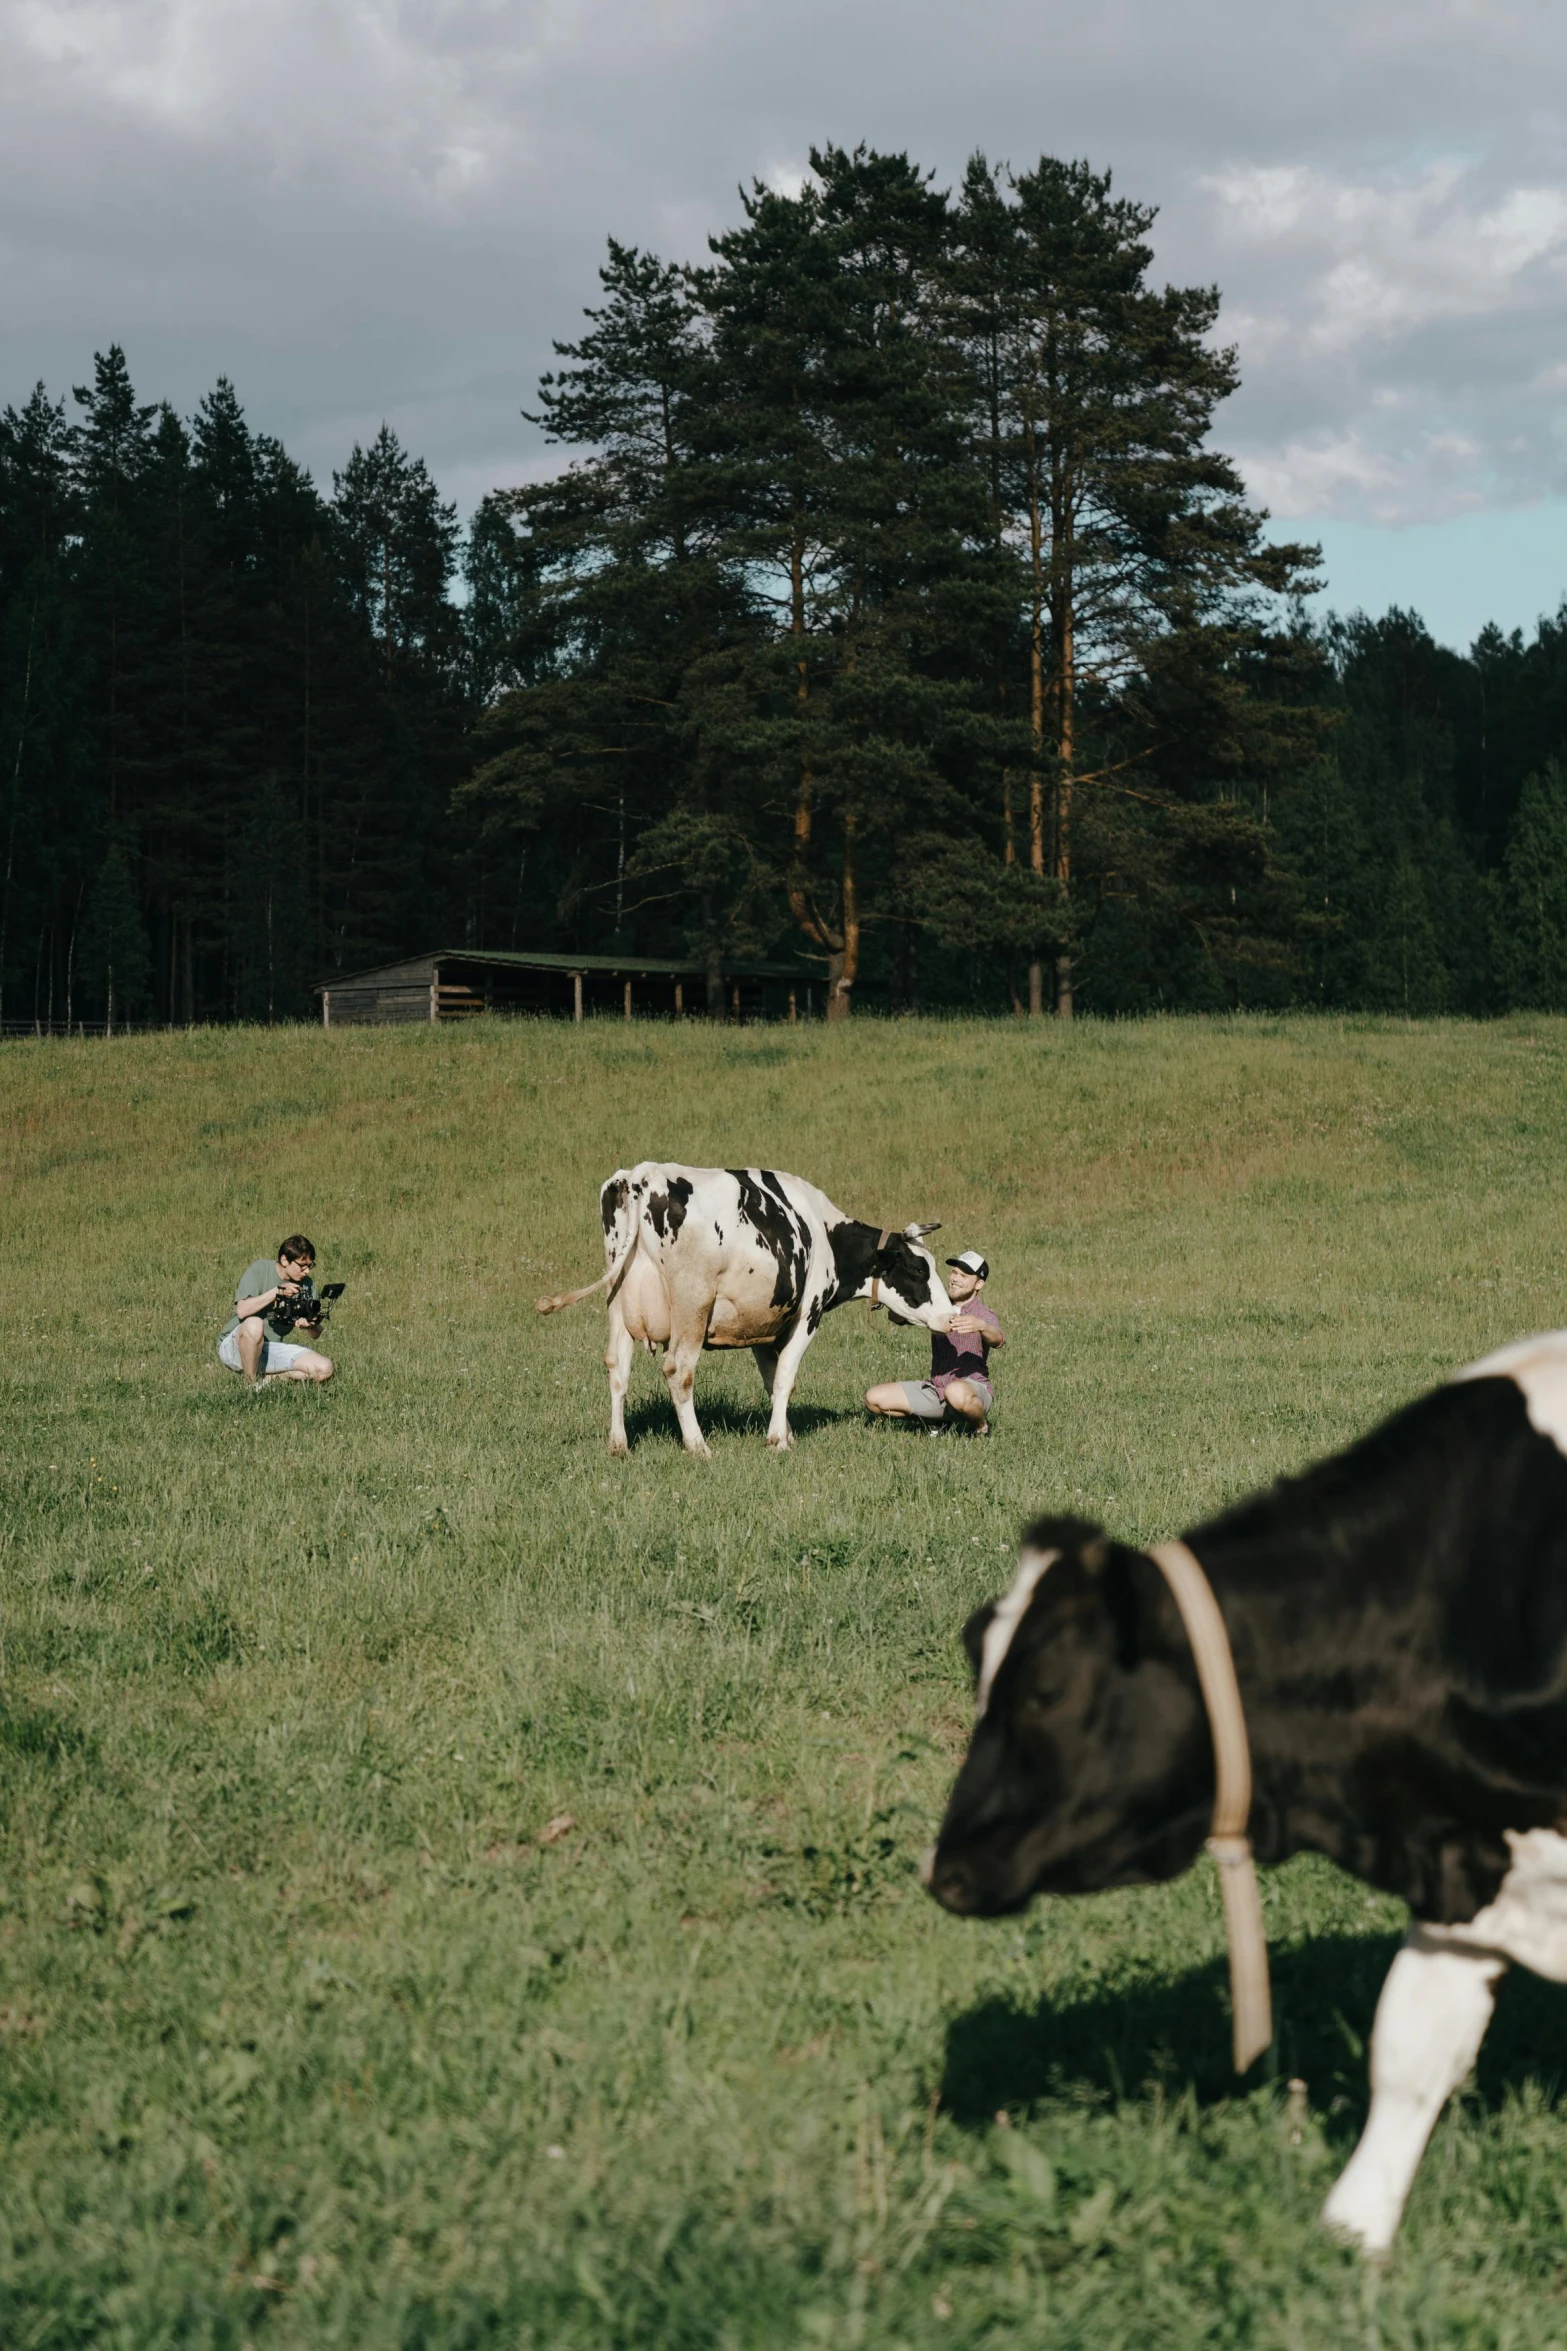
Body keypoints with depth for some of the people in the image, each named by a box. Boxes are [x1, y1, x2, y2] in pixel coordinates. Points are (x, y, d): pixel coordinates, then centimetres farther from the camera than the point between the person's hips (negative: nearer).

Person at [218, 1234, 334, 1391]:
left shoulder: (305, 1283, 3)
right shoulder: (260, 1270, -12)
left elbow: (315, 1334, 3)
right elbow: (242, 1310, -26)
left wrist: (309, 1325, -21)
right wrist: (277, 1291, -27)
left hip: (274, 1351, 5)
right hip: (234, 1347, -5)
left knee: (325, 1369, -14)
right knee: (254, 1324, -40)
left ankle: (267, 1378, -6)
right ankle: (251, 1382, -20)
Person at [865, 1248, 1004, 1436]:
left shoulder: (982, 1314, -10)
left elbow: (998, 1340, -30)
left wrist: (981, 1326, -53)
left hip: (973, 1389, -6)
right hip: (936, 1389, 6)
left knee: (956, 1392, -43)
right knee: (873, 1399, -4)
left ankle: (981, 1427, -9)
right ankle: (938, 1422, 11)